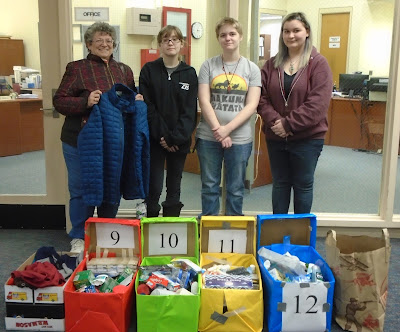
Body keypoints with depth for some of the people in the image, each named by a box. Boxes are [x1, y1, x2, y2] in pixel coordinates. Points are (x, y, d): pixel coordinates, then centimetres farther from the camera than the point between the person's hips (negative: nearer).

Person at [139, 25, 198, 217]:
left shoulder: (190, 73, 5)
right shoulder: (148, 70, 2)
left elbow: (190, 110, -2)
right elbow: (147, 106, -6)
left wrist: (175, 137, -13)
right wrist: (163, 136, -13)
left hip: (180, 141, 2)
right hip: (154, 139, -2)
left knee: (174, 188, 9)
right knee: (154, 188, -4)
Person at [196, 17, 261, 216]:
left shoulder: (252, 69, 3)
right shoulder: (208, 66, 3)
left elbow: (251, 106, -4)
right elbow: (204, 102, -4)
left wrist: (227, 129, -16)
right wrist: (218, 130, -14)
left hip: (240, 138, 0)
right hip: (208, 137, 0)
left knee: (235, 189, 9)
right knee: (209, 186, 10)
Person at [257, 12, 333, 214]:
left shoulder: (318, 64, -7)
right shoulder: (272, 64, 6)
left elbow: (317, 103, -16)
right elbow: (262, 98, 0)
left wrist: (288, 124, -19)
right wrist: (275, 121, -16)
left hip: (307, 137, -4)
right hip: (275, 137, 4)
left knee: (303, 185, 9)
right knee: (280, 184, 16)